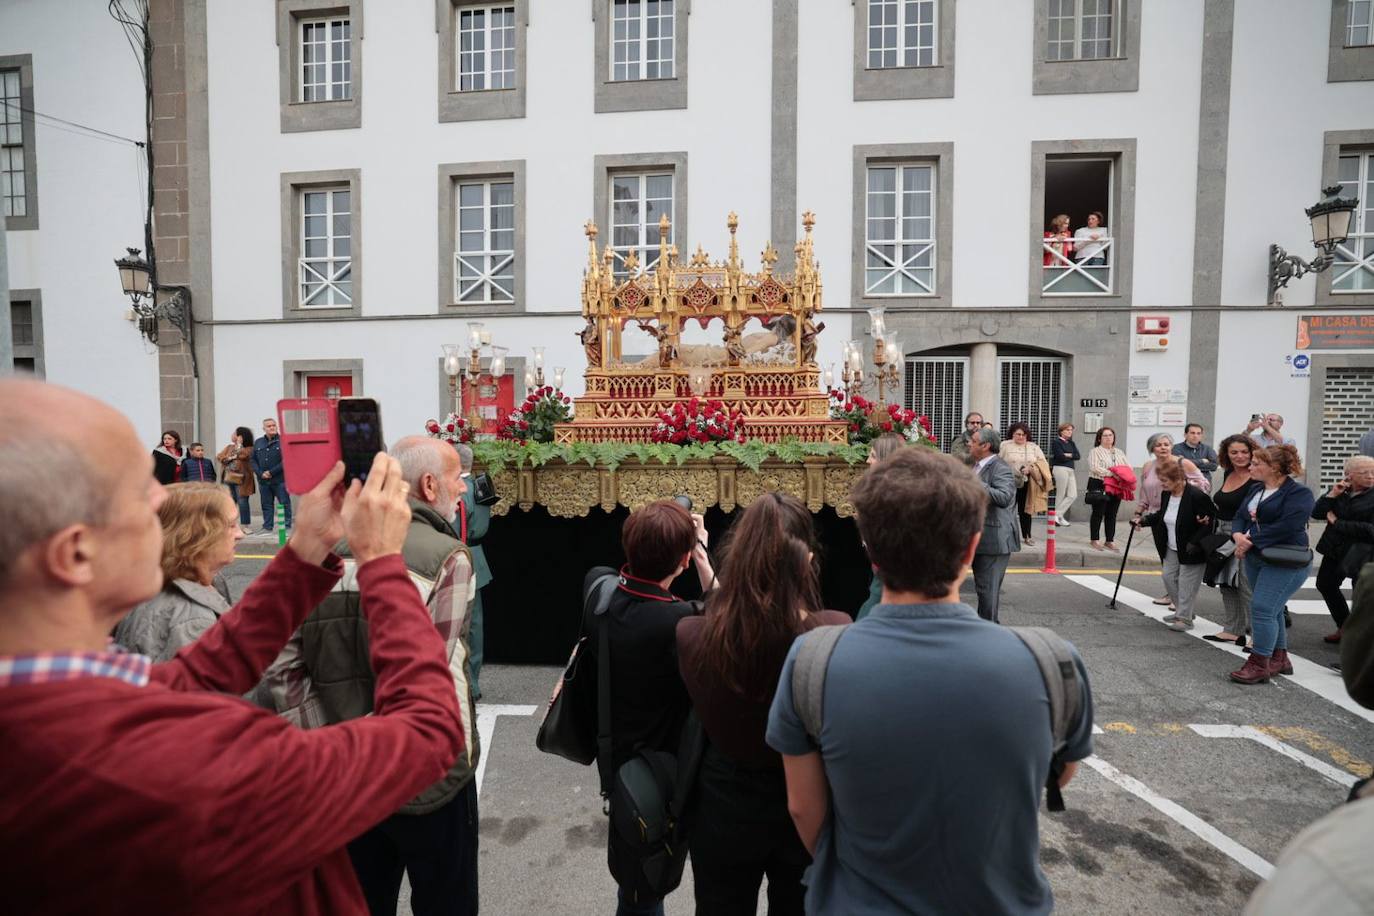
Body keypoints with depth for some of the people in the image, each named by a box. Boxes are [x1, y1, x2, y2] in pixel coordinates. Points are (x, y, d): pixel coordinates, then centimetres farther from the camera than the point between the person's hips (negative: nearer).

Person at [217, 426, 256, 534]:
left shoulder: (249, 449, -3)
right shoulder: (229, 447, 17)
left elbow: (241, 454, -20)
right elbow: (218, 457, 11)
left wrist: (239, 444, -7)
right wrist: (229, 458, -8)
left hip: (240, 479, -6)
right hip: (228, 478, 6)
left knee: (242, 502, -4)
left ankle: (246, 526, 2)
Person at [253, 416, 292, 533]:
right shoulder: (258, 442, 11)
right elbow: (253, 460, 10)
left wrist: (271, 472, -14)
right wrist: (260, 473, -5)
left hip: (280, 480, -4)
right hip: (263, 480, 4)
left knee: (284, 503, 0)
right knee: (266, 505, 10)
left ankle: (287, 526, 6)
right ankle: (267, 527, 17)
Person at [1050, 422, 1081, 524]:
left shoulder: (1071, 443, 19)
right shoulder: (1056, 442, -3)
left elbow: (1078, 456, 7)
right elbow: (1061, 456, -14)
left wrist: (1068, 455, -9)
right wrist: (1072, 457, 2)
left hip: (1070, 470, 7)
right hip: (1061, 469, -7)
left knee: (1073, 495, 0)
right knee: (1061, 495, -3)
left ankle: (1058, 515, 4)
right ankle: (1058, 516, 5)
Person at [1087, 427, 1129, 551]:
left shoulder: (1119, 452, 18)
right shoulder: (1095, 451, -1)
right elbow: (1094, 468, -15)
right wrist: (1112, 473, -24)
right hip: (1099, 486, -5)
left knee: (1112, 514, 9)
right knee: (1098, 513, -1)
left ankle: (1110, 540, 16)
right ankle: (1095, 540, 7)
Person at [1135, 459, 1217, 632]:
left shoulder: (1196, 496, -23)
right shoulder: (1166, 494, 1)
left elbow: (1210, 522, -20)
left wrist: (1194, 543, -24)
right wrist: (1146, 520, 1)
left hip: (1190, 551, -8)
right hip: (1172, 549, 8)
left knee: (1186, 583, -1)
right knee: (1169, 577, 11)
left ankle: (1185, 618, 10)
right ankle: (1182, 611, 27)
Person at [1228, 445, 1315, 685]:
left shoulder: (1299, 493, -12)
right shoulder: (1257, 491, 14)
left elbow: (1285, 527, -23)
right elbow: (1240, 517, 10)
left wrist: (1250, 541, -17)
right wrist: (1238, 535, -11)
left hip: (1285, 562, -8)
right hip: (1255, 559, 8)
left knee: (1262, 608, -12)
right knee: (1271, 610, 16)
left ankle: (1259, 665, -5)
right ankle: (1279, 659, 28)